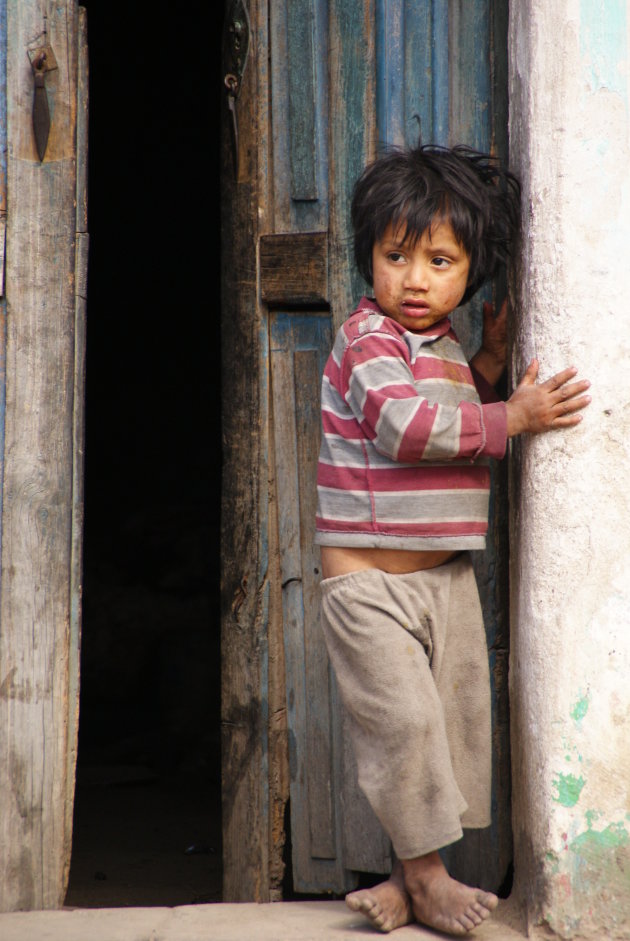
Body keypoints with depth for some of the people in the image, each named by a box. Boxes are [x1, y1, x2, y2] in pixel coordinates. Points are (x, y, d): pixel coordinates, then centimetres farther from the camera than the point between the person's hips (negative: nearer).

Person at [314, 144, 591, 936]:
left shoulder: (443, 345, 12)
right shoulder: (369, 337, -12)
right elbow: (404, 424, -25)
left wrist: (487, 365, 9)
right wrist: (509, 417, -22)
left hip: (445, 575, 8)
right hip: (368, 580, -8)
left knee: (455, 720, 8)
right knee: (404, 720, -12)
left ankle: (410, 876, 18)